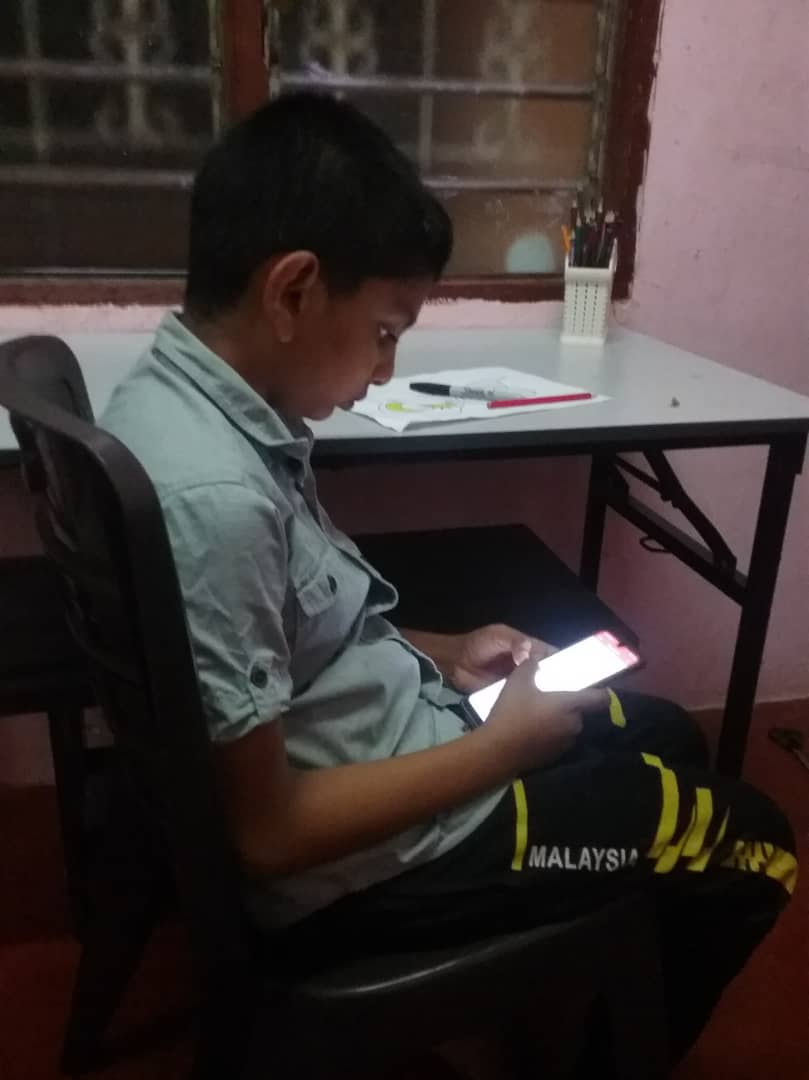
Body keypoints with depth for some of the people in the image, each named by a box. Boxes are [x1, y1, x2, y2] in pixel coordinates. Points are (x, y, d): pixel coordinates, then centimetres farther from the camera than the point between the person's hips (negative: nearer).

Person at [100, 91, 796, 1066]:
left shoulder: (175, 394, -3)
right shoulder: (214, 495, -33)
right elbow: (266, 829, -25)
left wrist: (441, 654, 2)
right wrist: (508, 744, -17)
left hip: (378, 737, 9)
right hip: (359, 861, -8)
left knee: (665, 735, 24)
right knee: (753, 846, 7)